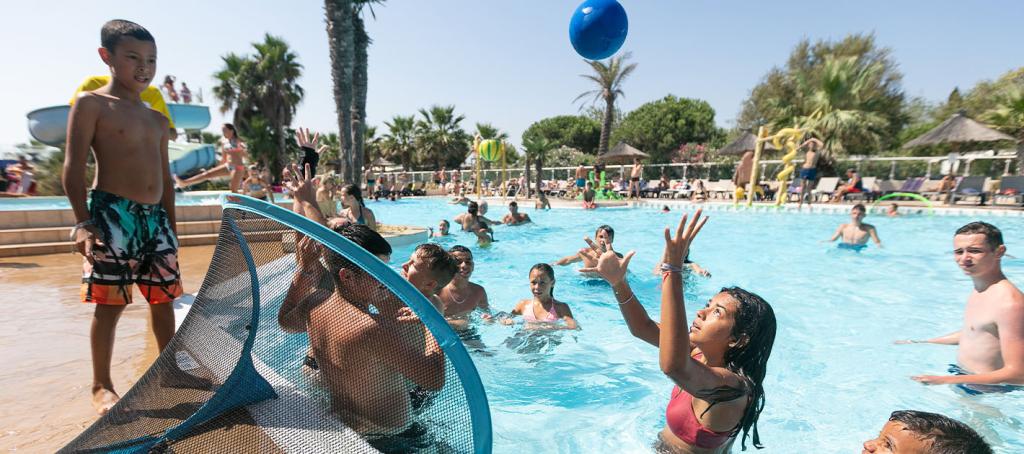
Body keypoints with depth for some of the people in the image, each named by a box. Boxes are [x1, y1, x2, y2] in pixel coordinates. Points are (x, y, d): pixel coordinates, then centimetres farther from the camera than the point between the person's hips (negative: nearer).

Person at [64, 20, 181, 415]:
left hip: (156, 218, 6)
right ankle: (102, 386, 14)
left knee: (163, 300, 10)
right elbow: (74, 167, -7)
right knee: (110, 304, -1)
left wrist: (170, 225, 16)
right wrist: (83, 222, -15)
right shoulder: (92, 104, -1)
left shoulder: (157, 119, 17)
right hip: (111, 215, -5)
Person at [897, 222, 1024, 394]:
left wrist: (948, 380, -30)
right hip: (962, 375, 9)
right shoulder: (979, 290, 5)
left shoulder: (1008, 301, -26)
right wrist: (920, 343, 25)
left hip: (984, 391, -9)